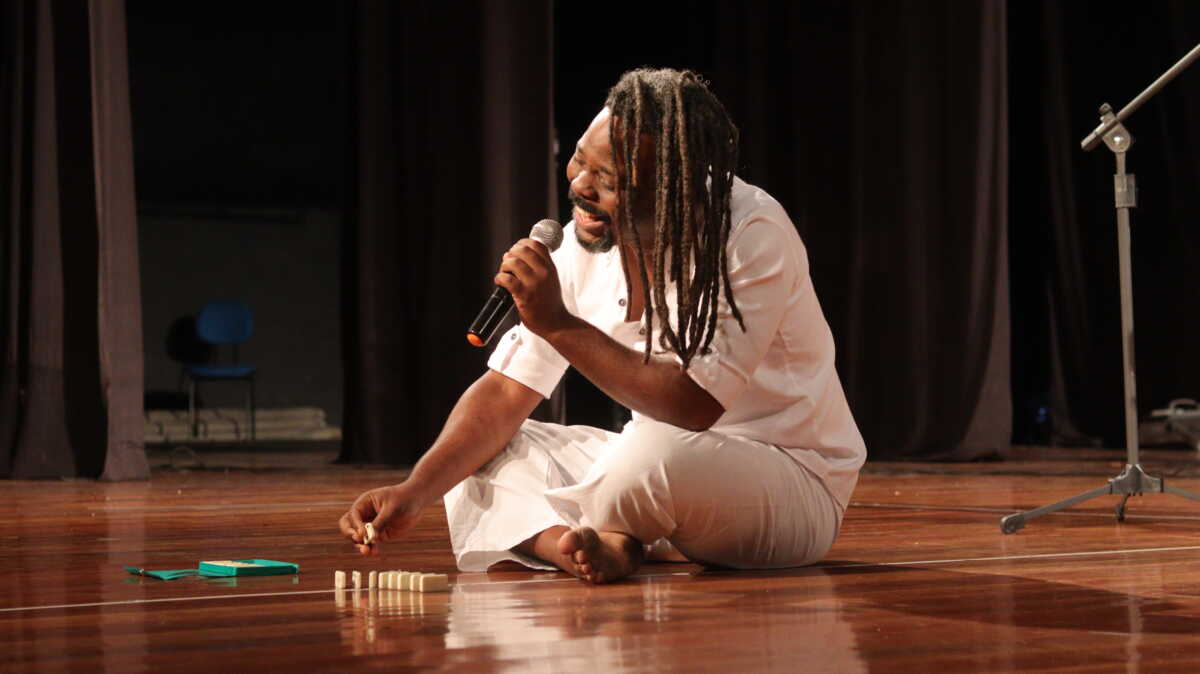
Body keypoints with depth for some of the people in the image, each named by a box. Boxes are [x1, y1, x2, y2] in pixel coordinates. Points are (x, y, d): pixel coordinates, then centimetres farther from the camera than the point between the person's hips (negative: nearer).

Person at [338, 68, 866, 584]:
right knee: (468, 452, -1)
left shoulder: (752, 235, -23)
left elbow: (695, 406, -30)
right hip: (661, 467, 7)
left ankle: (550, 535, -6)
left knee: (655, 454, -38)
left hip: (794, 485, -6)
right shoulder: (586, 240, -3)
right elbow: (504, 392, -3)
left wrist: (559, 324, -32)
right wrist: (413, 494, -17)